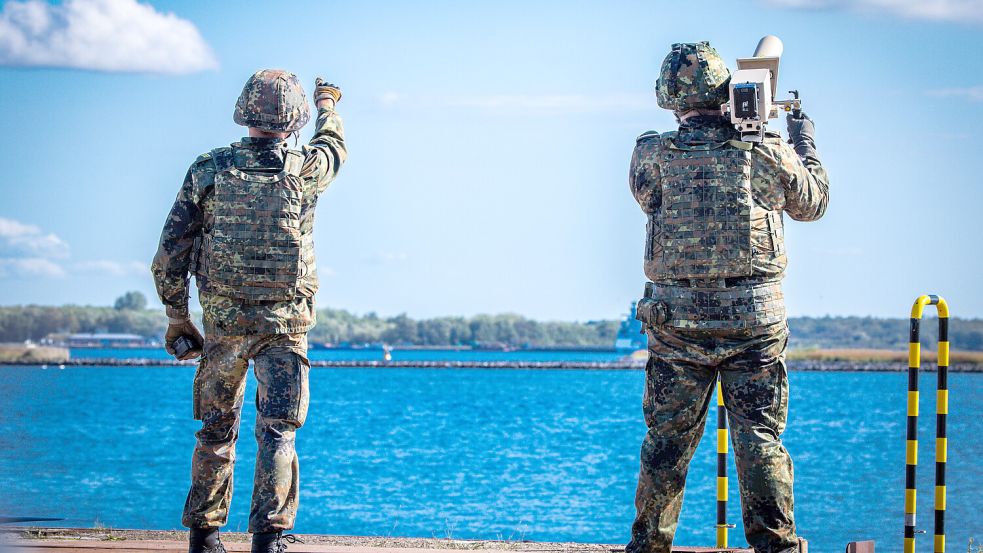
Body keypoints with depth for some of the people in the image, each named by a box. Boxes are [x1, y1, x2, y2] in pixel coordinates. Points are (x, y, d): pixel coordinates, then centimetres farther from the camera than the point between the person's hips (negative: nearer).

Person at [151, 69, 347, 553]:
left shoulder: (207, 172, -3)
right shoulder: (305, 171, -5)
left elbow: (170, 254, -1)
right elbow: (333, 146, 21)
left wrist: (176, 317, 11)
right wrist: (328, 104, 42)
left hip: (223, 324, 2)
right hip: (284, 326, -2)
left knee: (215, 432, 15)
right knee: (277, 432, -2)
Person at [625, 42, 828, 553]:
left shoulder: (653, 157, -4)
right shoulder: (767, 152, -4)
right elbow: (812, 202, 14)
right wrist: (806, 144, 31)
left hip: (677, 319, 1)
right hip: (755, 319, -1)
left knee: (667, 442, 10)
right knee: (760, 440, 4)